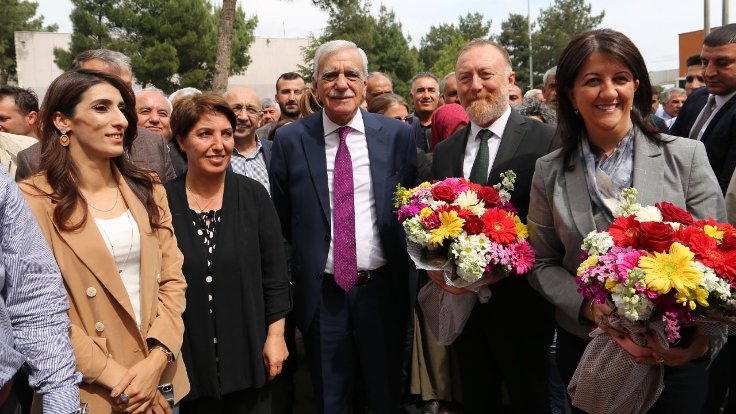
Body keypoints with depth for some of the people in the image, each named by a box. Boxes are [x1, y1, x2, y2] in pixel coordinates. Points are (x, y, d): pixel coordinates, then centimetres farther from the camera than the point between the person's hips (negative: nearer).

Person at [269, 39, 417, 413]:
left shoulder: (397, 135, -1)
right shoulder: (290, 140, -2)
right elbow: (280, 219, 4)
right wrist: (288, 279, 4)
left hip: (382, 289, 1)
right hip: (320, 294, 0)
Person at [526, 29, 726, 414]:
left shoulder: (686, 156, -6)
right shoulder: (550, 171, -2)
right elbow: (542, 263, 1)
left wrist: (703, 337, -21)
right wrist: (592, 308, -17)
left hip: (676, 355, -1)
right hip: (584, 349, 1)